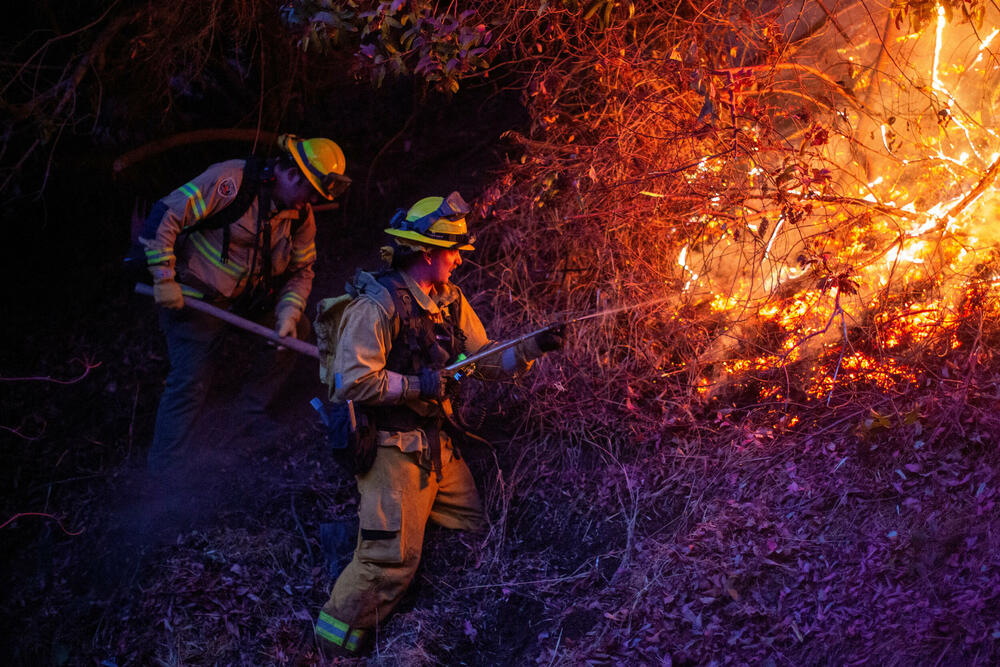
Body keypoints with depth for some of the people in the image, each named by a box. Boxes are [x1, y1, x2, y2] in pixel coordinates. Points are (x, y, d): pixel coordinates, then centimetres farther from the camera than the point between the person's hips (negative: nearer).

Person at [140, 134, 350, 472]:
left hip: (249, 294, 7)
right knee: (190, 381, -11)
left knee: (296, 331, 7)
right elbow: (166, 216, -26)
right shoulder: (231, 181, -26)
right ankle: (164, 469, 1)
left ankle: (257, 407, 23)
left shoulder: (301, 215, -4)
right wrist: (164, 279, -25)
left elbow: (301, 270, 6)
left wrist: (288, 313, -12)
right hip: (193, 296, -7)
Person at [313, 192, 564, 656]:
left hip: (439, 442, 9)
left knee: (471, 531, 17)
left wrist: (534, 348, -3)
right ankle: (335, 644, 5)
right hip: (393, 448, -9)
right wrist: (418, 385, -20)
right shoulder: (379, 305, -18)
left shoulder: (451, 301, 9)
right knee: (392, 557, -10)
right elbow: (352, 381, -23)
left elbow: (485, 360, 11)